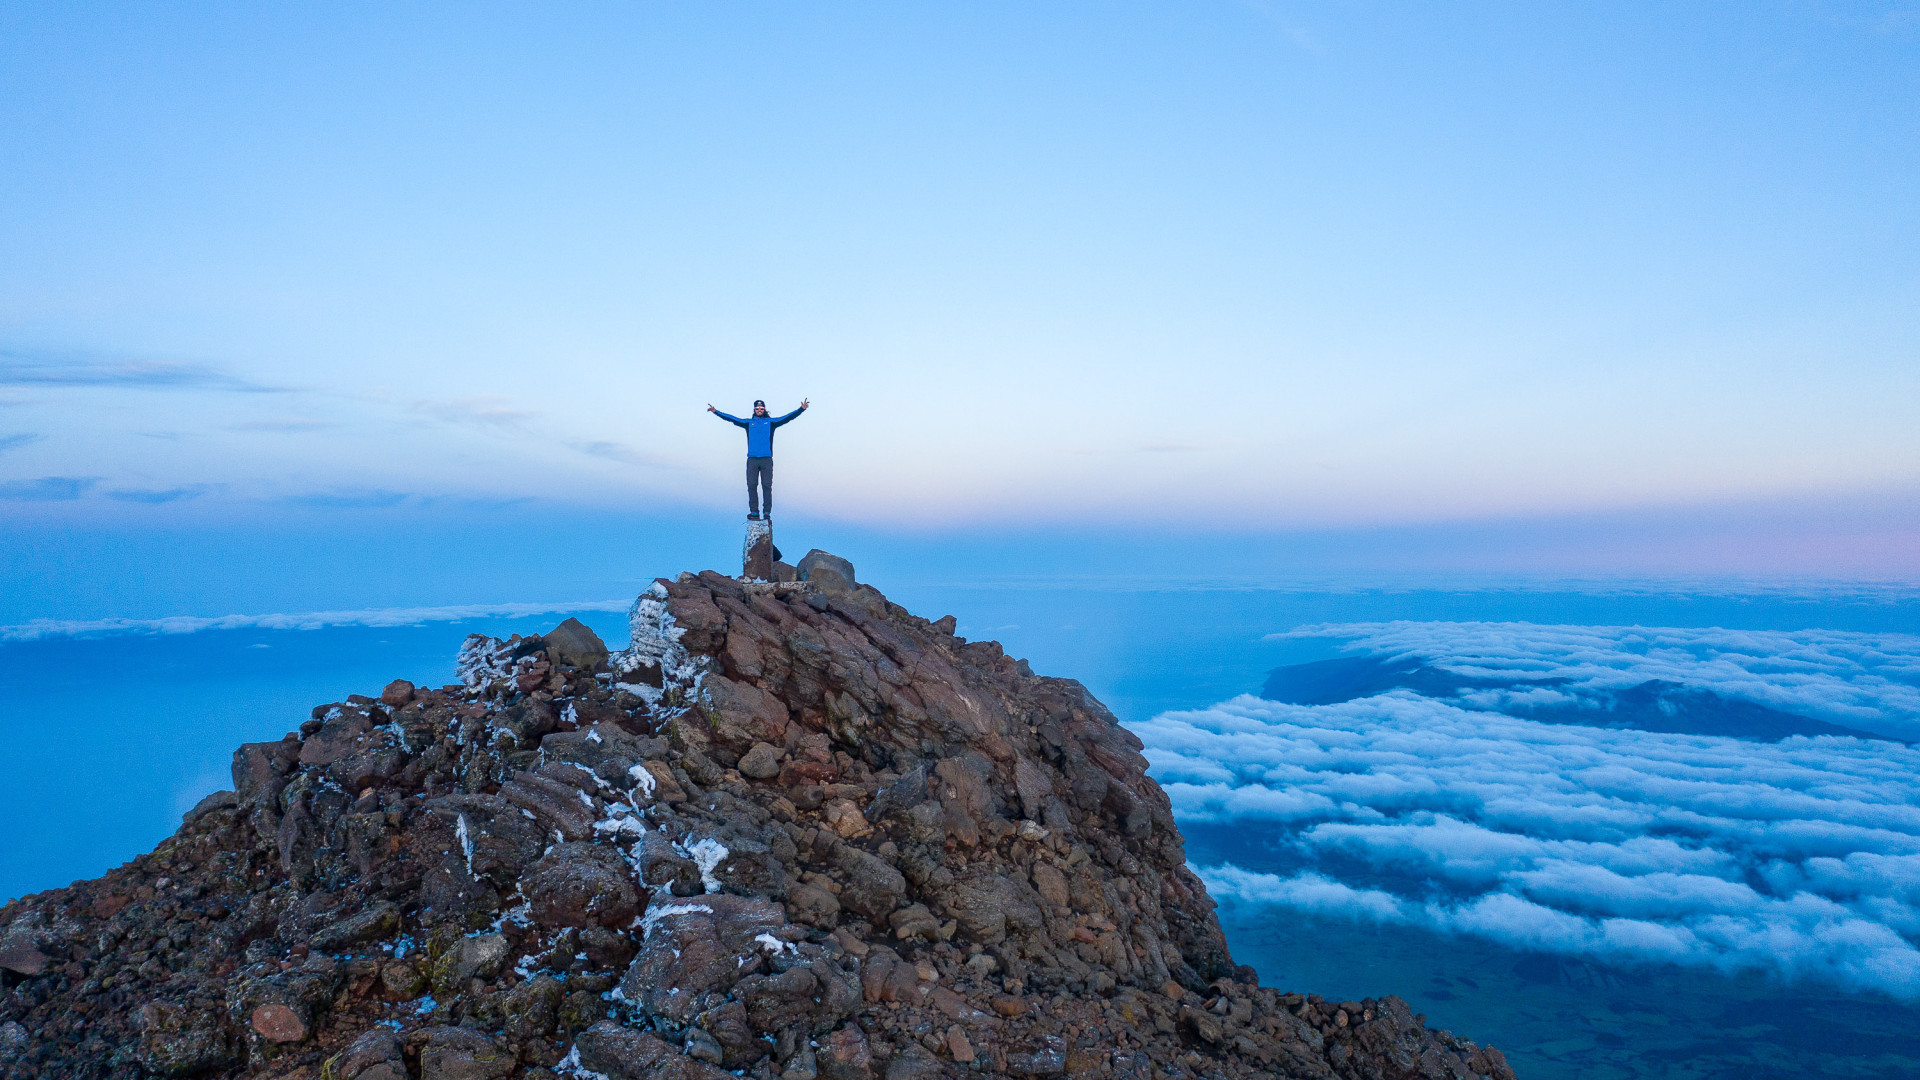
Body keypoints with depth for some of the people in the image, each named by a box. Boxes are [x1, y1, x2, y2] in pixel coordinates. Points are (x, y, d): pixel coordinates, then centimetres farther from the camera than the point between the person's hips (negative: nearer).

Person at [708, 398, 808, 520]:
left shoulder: (771, 422, 12)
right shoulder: (748, 422, 15)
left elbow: (788, 417, 6)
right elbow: (732, 419, 14)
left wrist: (801, 409, -3)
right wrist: (716, 412, 9)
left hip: (766, 459, -1)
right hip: (752, 459, 1)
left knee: (767, 486, -4)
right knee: (751, 485, -3)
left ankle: (767, 512, -2)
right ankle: (754, 512, 0)